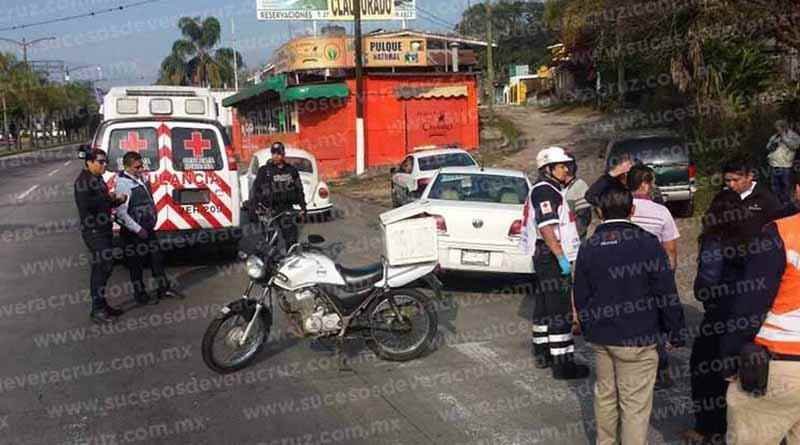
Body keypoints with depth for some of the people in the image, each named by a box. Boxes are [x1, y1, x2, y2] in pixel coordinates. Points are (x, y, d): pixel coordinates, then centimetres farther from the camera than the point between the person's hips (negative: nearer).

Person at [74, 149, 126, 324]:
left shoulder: (98, 180, 18)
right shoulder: (83, 181, -11)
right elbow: (86, 204, -24)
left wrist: (117, 199, 4)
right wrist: (109, 198, -15)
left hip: (104, 230, 10)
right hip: (93, 231, -10)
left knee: (102, 268, 13)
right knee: (103, 267, -12)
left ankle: (101, 304, 22)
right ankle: (97, 309, -8)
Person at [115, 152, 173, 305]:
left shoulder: (141, 178, 5)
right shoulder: (123, 184, -21)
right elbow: (121, 212, -24)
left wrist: (154, 217, 14)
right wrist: (138, 229, -22)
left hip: (148, 229, 8)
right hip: (133, 233, -8)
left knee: (157, 258, 16)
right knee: (136, 264, 6)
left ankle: (164, 288, 29)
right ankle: (141, 295, 18)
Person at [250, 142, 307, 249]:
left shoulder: (292, 170, 12)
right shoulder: (264, 171, 4)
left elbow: (299, 190, 18)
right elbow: (256, 190, 2)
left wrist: (303, 208, 11)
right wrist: (253, 209, -6)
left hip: (288, 208, 2)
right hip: (270, 209, -2)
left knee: (291, 240, -3)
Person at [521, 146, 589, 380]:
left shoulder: (551, 191, 19)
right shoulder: (545, 191, -15)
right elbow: (547, 229, -24)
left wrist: (563, 256, 23)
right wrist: (562, 258, -24)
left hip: (544, 258, 11)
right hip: (552, 258, -11)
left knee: (544, 307, 17)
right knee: (560, 312, -9)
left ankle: (543, 354, 28)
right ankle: (563, 364, -6)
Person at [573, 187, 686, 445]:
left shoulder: (588, 247, 1)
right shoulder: (648, 243, -12)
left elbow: (580, 297, 7)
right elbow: (667, 295, -10)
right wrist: (675, 334, 0)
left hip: (600, 336, 5)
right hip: (637, 338, -5)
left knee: (605, 394, 18)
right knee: (635, 403, 2)